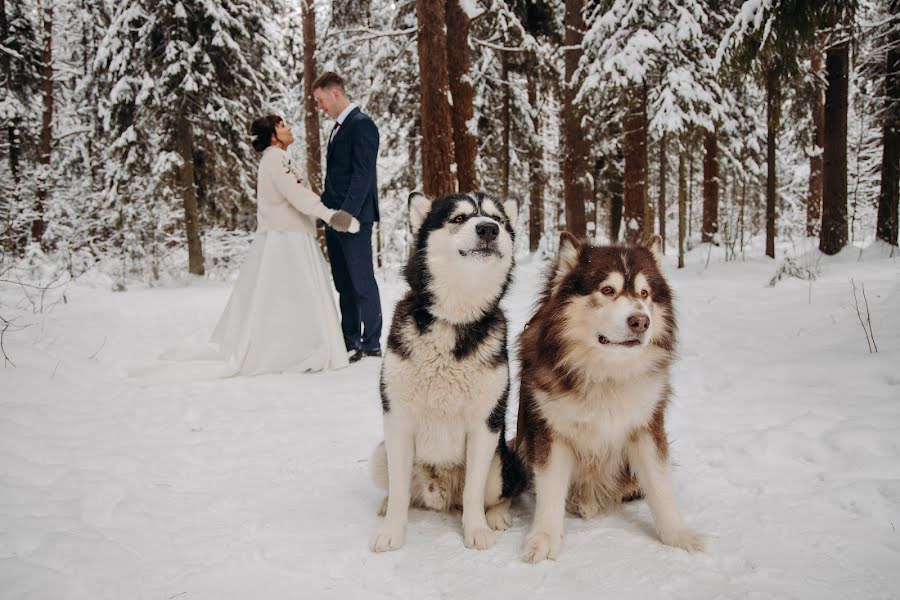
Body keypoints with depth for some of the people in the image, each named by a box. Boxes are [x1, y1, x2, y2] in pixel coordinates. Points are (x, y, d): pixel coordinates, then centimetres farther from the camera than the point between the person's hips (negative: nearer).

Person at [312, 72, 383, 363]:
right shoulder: (338, 127, 19)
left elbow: (362, 174, -17)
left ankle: (371, 343, 5)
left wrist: (347, 213, -23)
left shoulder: (362, 124, -10)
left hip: (354, 218, -9)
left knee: (362, 281, -3)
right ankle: (350, 341, 18)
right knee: (344, 284, 11)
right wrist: (324, 207, 14)